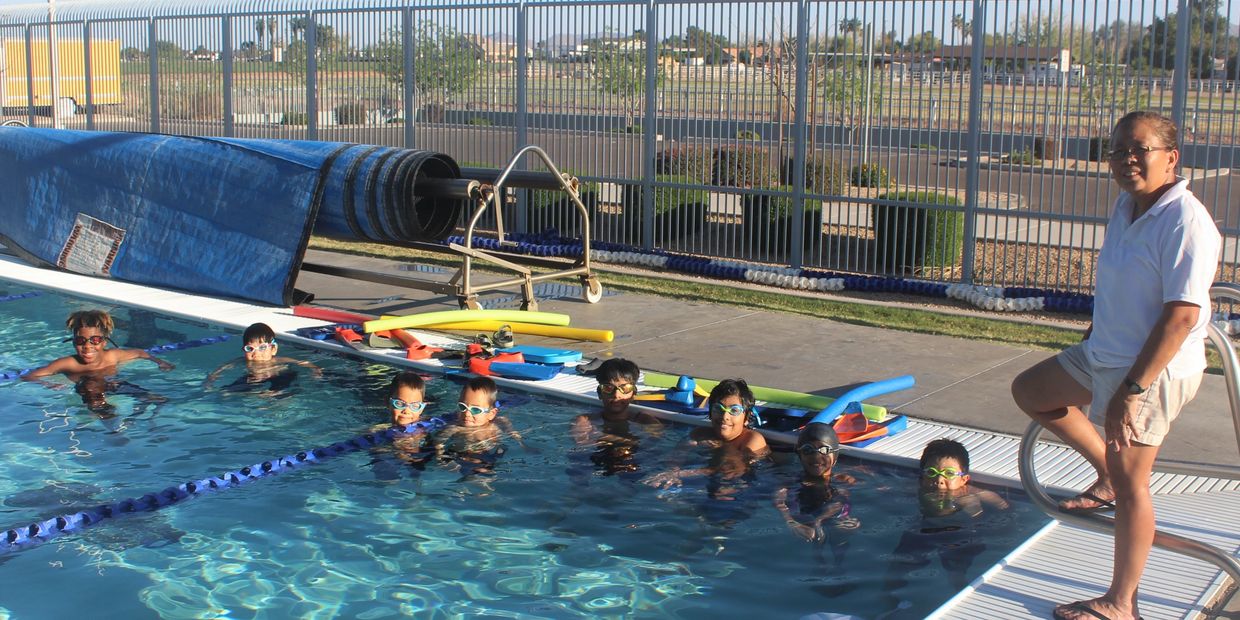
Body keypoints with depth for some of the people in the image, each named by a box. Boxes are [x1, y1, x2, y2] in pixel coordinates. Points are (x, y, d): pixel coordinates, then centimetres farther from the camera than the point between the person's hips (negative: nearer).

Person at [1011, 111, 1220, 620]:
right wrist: (1098, 333, 27)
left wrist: (1131, 389, -28)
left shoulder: (1185, 220, -23)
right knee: (1029, 391, 22)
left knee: (1129, 480, -2)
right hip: (1103, 354, 10)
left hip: (1156, 369, -10)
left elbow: (1182, 314, -27)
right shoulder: (1127, 206, 5)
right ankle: (1107, 478, 31)